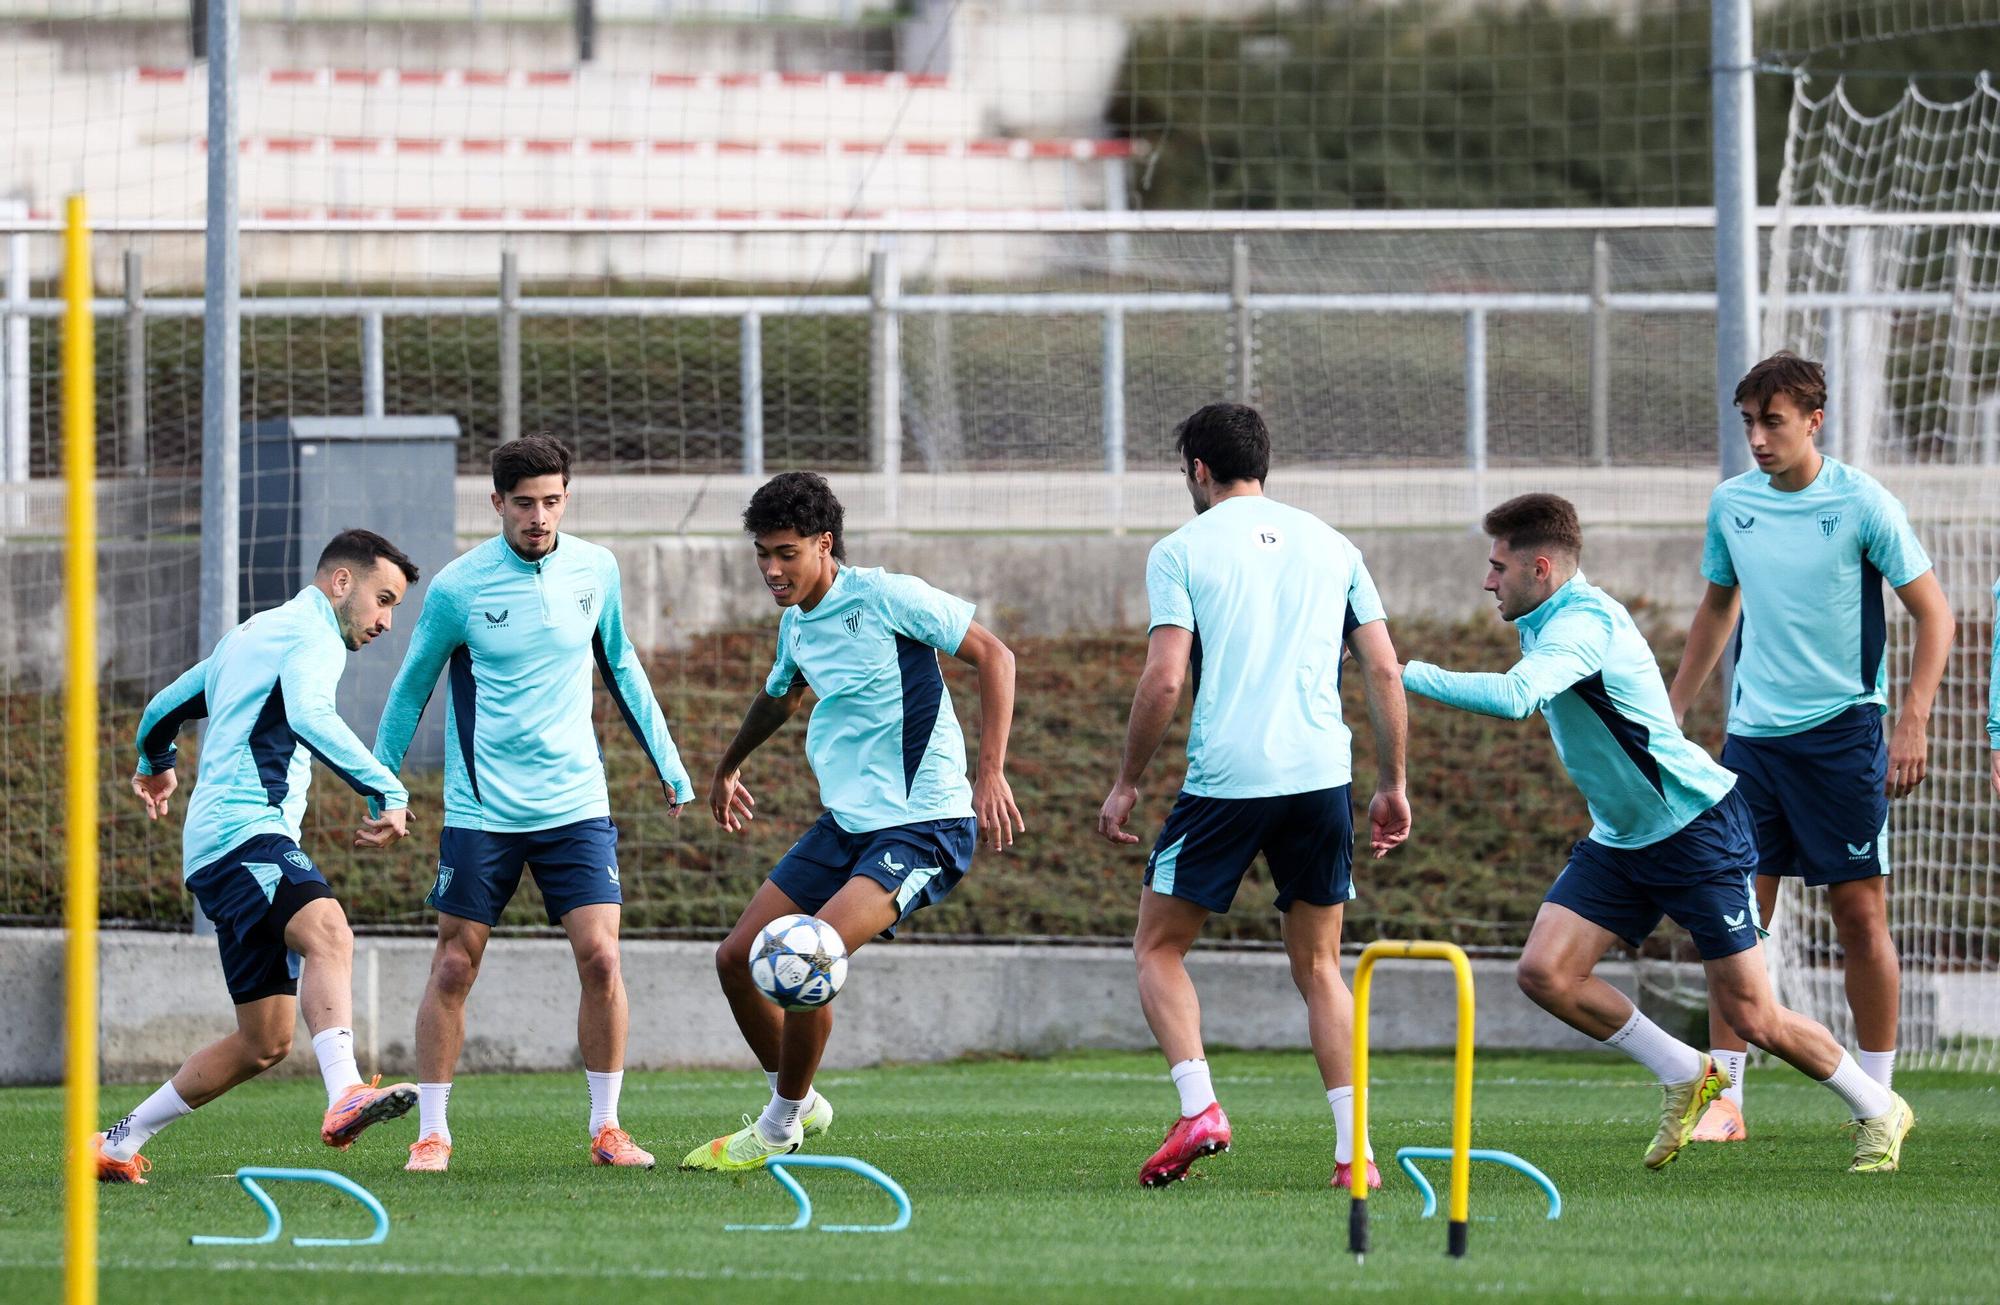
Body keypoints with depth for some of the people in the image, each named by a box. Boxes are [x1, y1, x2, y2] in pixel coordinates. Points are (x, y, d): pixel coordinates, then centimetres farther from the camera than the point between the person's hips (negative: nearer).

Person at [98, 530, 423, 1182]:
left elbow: (165, 709, 41)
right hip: (245, 833, -10)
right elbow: (307, 713, -25)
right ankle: (345, 1096, -59)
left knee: (264, 1043, 9)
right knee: (327, 930, -35)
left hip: (216, 853, 10)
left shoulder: (249, 634, 28)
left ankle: (117, 1144, 18)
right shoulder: (313, 636, -3)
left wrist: (155, 763, 63)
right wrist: (387, 792, -29)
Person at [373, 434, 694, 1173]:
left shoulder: (595, 571, 1)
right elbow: (411, 690, 4)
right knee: (453, 968, 0)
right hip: (481, 811, -2)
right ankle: (432, 1133, 10)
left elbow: (621, 668, 17)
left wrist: (667, 764, 18)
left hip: (576, 805, 2)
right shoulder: (457, 589, -8)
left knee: (600, 957, -9)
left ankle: (606, 1128, 2)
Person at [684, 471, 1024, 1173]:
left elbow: (993, 655, -11)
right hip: (845, 824, 8)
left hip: (922, 825, -8)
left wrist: (991, 772, -18)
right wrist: (728, 767, 49)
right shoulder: (796, 623, 10)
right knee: (737, 958, 3)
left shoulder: (884, 596, -13)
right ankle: (799, 1102, 23)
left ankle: (780, 1125, -3)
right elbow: (780, 696, 33)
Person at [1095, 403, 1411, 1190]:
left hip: (1225, 780, -4)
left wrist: (1127, 785, 3)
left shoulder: (1182, 551, 1)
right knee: (1318, 965, 12)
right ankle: (1353, 1148, 0)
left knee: (1159, 947, 11)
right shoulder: (1329, 545, 13)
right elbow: (1384, 669, 9)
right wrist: (1392, 784, 15)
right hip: (1322, 773, 4)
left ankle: (1198, 1108, -9)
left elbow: (1164, 681, -7)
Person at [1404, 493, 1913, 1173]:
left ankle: (1878, 1110, 17)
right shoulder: (1543, 624, 7)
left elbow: (1517, 696, -42)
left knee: (1751, 1017, -6)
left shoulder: (1584, 623, -24)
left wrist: (1409, 675, -36)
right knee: (1545, 971, -8)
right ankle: (1685, 1076, 10)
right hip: (1619, 838, 9)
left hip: (1698, 829, -9)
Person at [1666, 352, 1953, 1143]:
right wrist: (1671, 713, 20)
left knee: (1860, 913, -2)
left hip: (1842, 730, -4)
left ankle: (1879, 1100, 6)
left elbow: (1933, 612, -5)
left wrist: (1913, 722, -13)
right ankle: (1724, 1101, 4)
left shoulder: (1861, 505, -8)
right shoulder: (1730, 506, 7)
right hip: (1753, 734, 4)